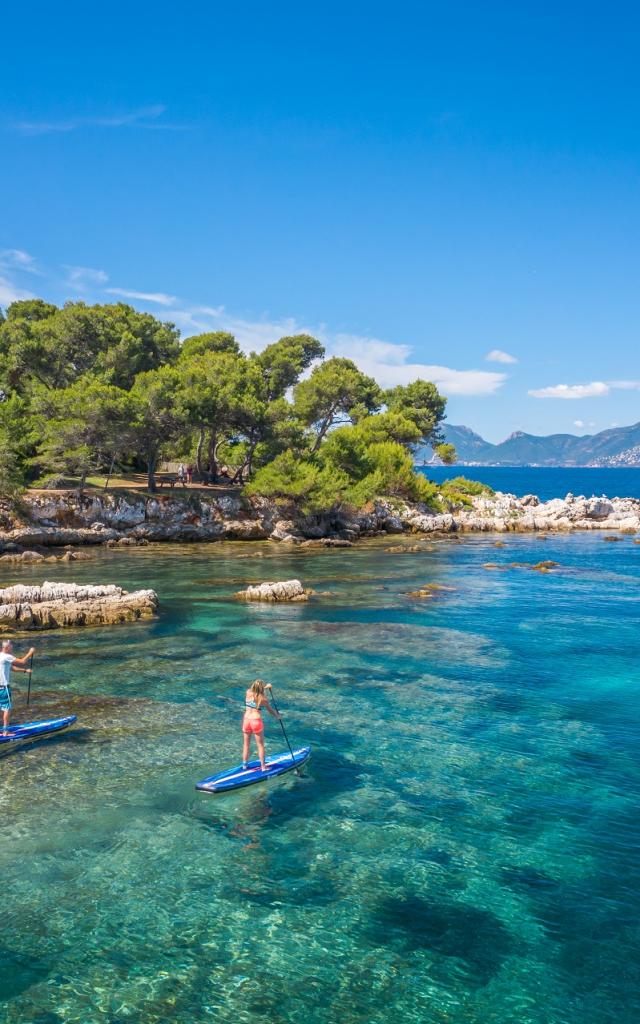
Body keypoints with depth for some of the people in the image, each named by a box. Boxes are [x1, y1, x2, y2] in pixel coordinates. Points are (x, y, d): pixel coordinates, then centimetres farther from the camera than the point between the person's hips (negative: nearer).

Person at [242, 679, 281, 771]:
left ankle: (245, 765, 26)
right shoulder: (263, 699, -9)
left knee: (246, 744, 17)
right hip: (256, 721, -3)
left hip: (246, 720, 4)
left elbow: (255, 690, 24)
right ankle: (263, 766, 17)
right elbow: (270, 710, 5)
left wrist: (265, 687, 30)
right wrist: (277, 716, 23)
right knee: (260, 745, 10)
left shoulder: (248, 693, -2)